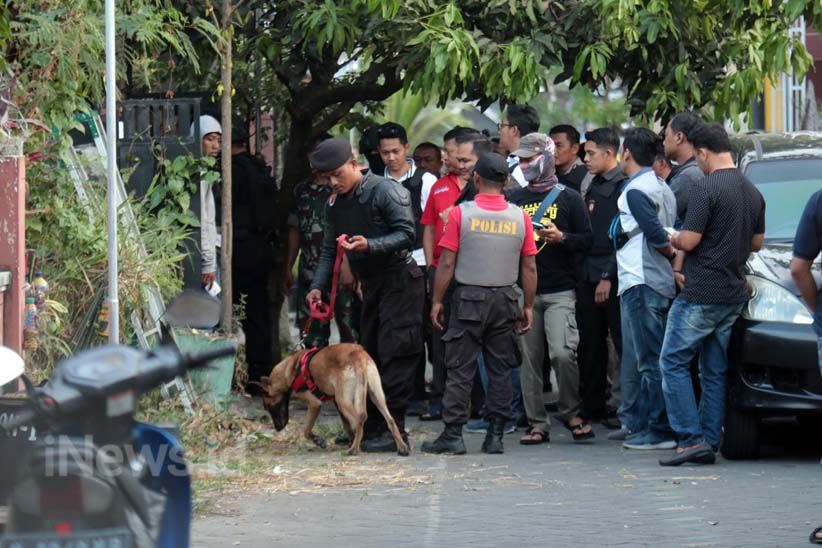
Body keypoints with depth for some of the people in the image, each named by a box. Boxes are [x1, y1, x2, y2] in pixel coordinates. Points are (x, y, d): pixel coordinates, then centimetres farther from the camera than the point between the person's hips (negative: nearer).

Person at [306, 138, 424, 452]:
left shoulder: (386, 191, -13)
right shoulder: (335, 204, 11)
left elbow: (406, 234, -18)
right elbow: (329, 250, 13)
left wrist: (370, 245, -31)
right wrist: (318, 286, -2)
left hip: (400, 281, -8)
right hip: (372, 285, 9)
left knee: (394, 356, -11)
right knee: (370, 353, 10)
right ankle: (371, 428, 16)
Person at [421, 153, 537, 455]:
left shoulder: (461, 214, -7)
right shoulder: (520, 217, 1)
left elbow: (447, 263, -7)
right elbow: (529, 268, 3)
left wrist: (437, 301, 2)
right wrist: (528, 306, 11)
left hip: (469, 297, -2)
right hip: (505, 299, 2)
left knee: (460, 368, 1)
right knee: (500, 370, 8)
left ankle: (453, 435, 0)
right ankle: (495, 435, 7)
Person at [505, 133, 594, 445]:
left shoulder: (568, 198, 4)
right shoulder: (514, 198, 15)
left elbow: (588, 241, 1)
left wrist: (561, 238, -15)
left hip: (560, 292, -4)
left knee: (562, 353, -16)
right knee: (529, 358, 3)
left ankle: (571, 413, 2)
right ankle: (536, 423, 8)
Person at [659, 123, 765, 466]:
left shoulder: (705, 189, -15)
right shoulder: (752, 192, 10)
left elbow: (689, 241, -17)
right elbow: (757, 243, 19)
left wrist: (673, 240, 3)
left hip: (701, 296, -8)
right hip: (734, 295, 8)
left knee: (673, 362, 0)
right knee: (715, 370, 11)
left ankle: (692, 438, -8)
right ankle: (708, 444, 10)